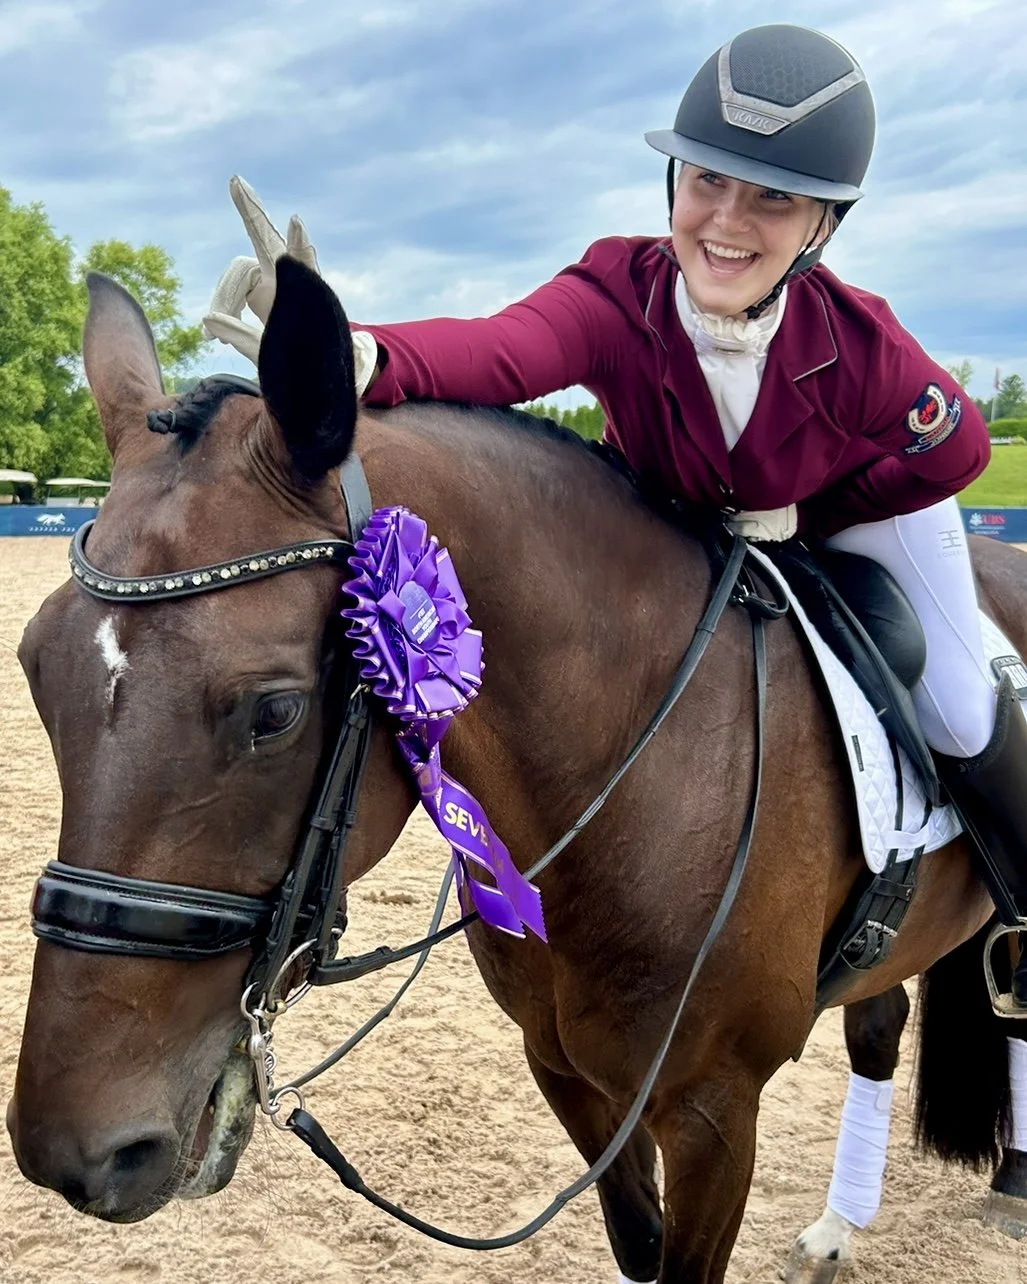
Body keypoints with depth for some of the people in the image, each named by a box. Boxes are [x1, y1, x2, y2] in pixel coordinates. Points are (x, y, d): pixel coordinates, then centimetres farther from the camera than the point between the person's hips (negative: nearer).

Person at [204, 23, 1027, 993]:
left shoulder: (862, 344, -36)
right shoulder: (614, 295, -39)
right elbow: (499, 351, -61)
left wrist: (797, 515, -20)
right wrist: (356, 358, -82)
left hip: (860, 513, -1)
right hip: (674, 527, 1)